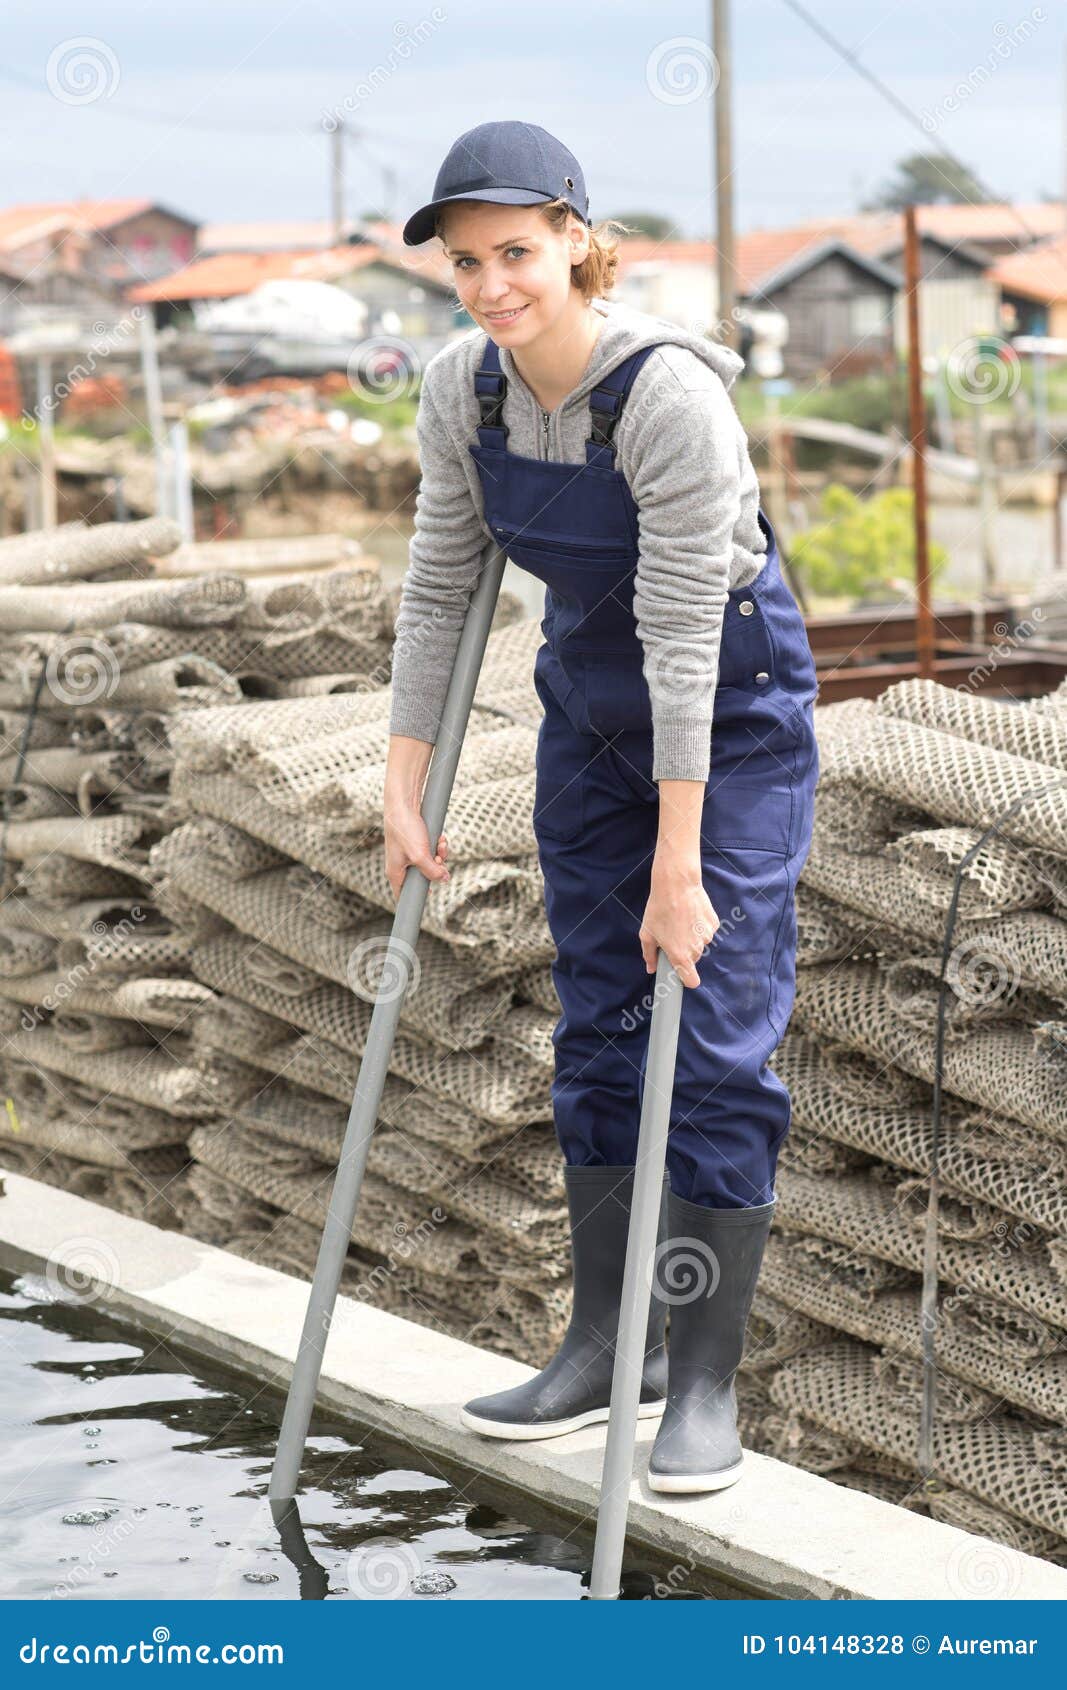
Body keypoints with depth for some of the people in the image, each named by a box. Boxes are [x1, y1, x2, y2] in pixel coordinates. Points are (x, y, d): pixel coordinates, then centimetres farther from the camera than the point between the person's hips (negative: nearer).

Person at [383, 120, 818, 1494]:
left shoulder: (669, 392, -28)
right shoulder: (462, 389, -9)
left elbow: (683, 633, -28)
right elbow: (438, 588, 0)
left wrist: (678, 866, -26)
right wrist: (404, 789, -2)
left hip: (734, 719, -6)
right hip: (589, 708, 6)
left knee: (719, 1039, -7)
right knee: (595, 1023, 10)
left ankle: (704, 1382, 2)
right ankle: (606, 1347, 21)